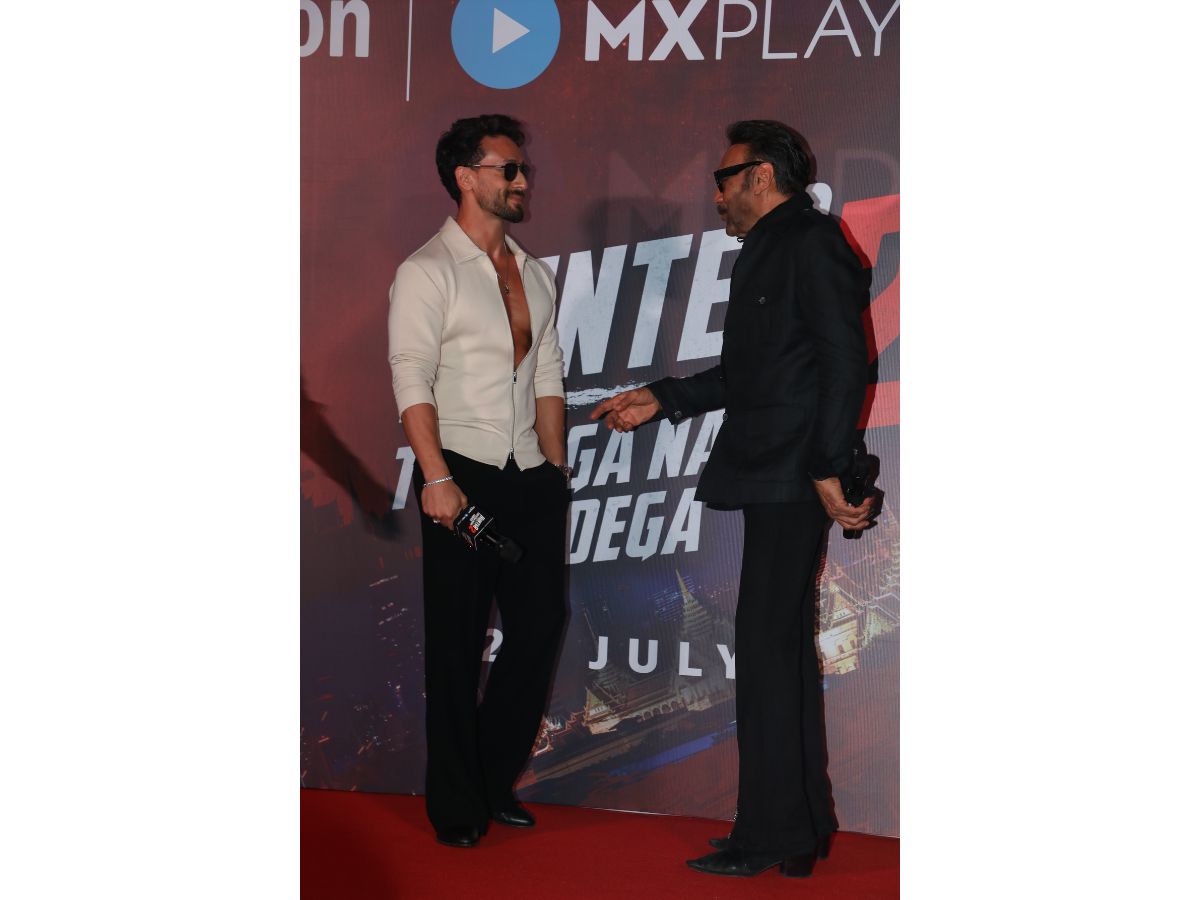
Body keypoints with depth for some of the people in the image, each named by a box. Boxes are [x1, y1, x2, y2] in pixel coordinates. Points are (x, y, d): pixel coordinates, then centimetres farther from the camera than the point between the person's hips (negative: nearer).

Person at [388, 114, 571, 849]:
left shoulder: (535, 275, 15)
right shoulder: (428, 273, -5)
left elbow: (548, 376, 15)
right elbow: (413, 383, -12)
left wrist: (556, 467, 8)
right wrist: (436, 478, -20)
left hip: (532, 480, 6)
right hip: (463, 477, -6)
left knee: (541, 624, 6)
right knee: (456, 645, 1)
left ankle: (495, 778, 24)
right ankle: (456, 805, 13)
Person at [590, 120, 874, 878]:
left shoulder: (812, 243, -9)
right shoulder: (769, 251, 20)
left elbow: (845, 361, -17)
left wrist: (828, 470, -21)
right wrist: (660, 402, 21)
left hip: (793, 479, -10)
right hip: (778, 481, 10)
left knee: (767, 645, -8)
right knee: (785, 646, 12)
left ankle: (768, 834, -3)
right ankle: (803, 827, 19)